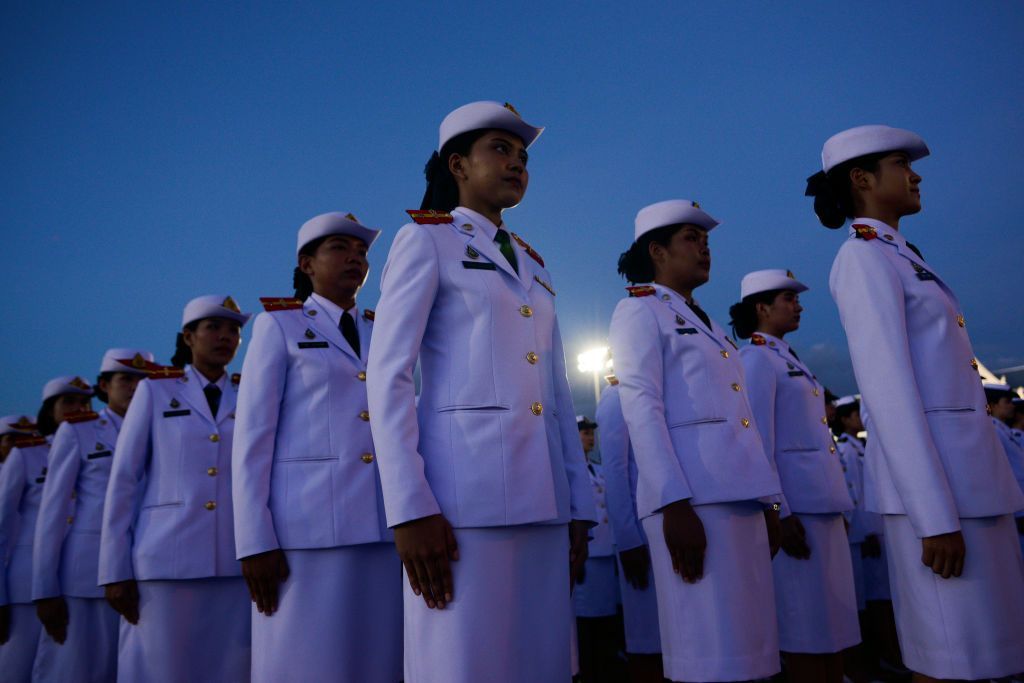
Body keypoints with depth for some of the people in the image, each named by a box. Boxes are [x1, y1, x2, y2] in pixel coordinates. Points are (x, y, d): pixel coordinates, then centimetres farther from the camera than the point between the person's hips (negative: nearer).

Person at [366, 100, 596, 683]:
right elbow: (387, 375, -6)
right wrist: (410, 508, -15)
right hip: (464, 492, -5)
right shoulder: (426, 240, 4)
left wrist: (579, 504, 11)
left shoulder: (535, 266, 21)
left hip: (544, 500, 6)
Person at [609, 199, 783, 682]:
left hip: (742, 496, 8)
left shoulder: (708, 325, 25)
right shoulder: (639, 310, 1)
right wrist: (674, 504, -20)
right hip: (694, 497, -8)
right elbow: (641, 409, -11)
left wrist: (767, 500, 15)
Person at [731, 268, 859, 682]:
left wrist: (838, 504, 18)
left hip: (824, 504, 9)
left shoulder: (786, 358, 20)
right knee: (807, 634, -3)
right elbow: (759, 444, -15)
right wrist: (779, 513, -20)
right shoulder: (756, 358, -7)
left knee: (834, 627, 13)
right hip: (797, 507, -9)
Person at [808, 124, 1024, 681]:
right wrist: (936, 517, -21)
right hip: (934, 479, -9)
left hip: (970, 471, 9)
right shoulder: (864, 257, -10)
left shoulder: (899, 257, 19)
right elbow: (887, 388, -19)